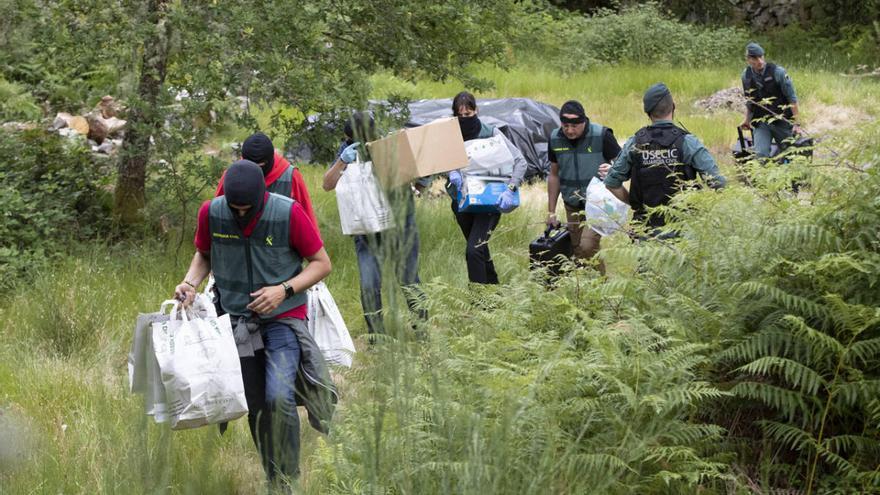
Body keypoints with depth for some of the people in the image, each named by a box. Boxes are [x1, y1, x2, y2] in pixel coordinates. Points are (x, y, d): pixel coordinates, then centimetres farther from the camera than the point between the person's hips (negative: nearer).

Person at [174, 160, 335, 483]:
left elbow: (322, 263, -6)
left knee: (279, 397, -22)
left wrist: (284, 290, -20)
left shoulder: (289, 213, -16)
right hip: (238, 320, 4)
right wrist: (191, 282, -8)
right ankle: (272, 480, 24)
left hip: (283, 318, -3)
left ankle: (287, 480, -7)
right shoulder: (211, 213, -8)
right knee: (256, 409, 8)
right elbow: (203, 254, 12)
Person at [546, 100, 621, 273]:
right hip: (572, 206, 5)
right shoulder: (555, 139, 0)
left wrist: (611, 170, -31)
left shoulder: (602, 135, -14)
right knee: (576, 251, 5)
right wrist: (551, 212, 11)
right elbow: (554, 175, 11)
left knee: (588, 246, -19)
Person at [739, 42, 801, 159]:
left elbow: (792, 99, -9)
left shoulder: (777, 72, -12)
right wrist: (747, 120, 12)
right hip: (760, 123, 2)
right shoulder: (746, 76, 1)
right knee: (760, 155, -13)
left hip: (781, 120, -2)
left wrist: (796, 123, -11)